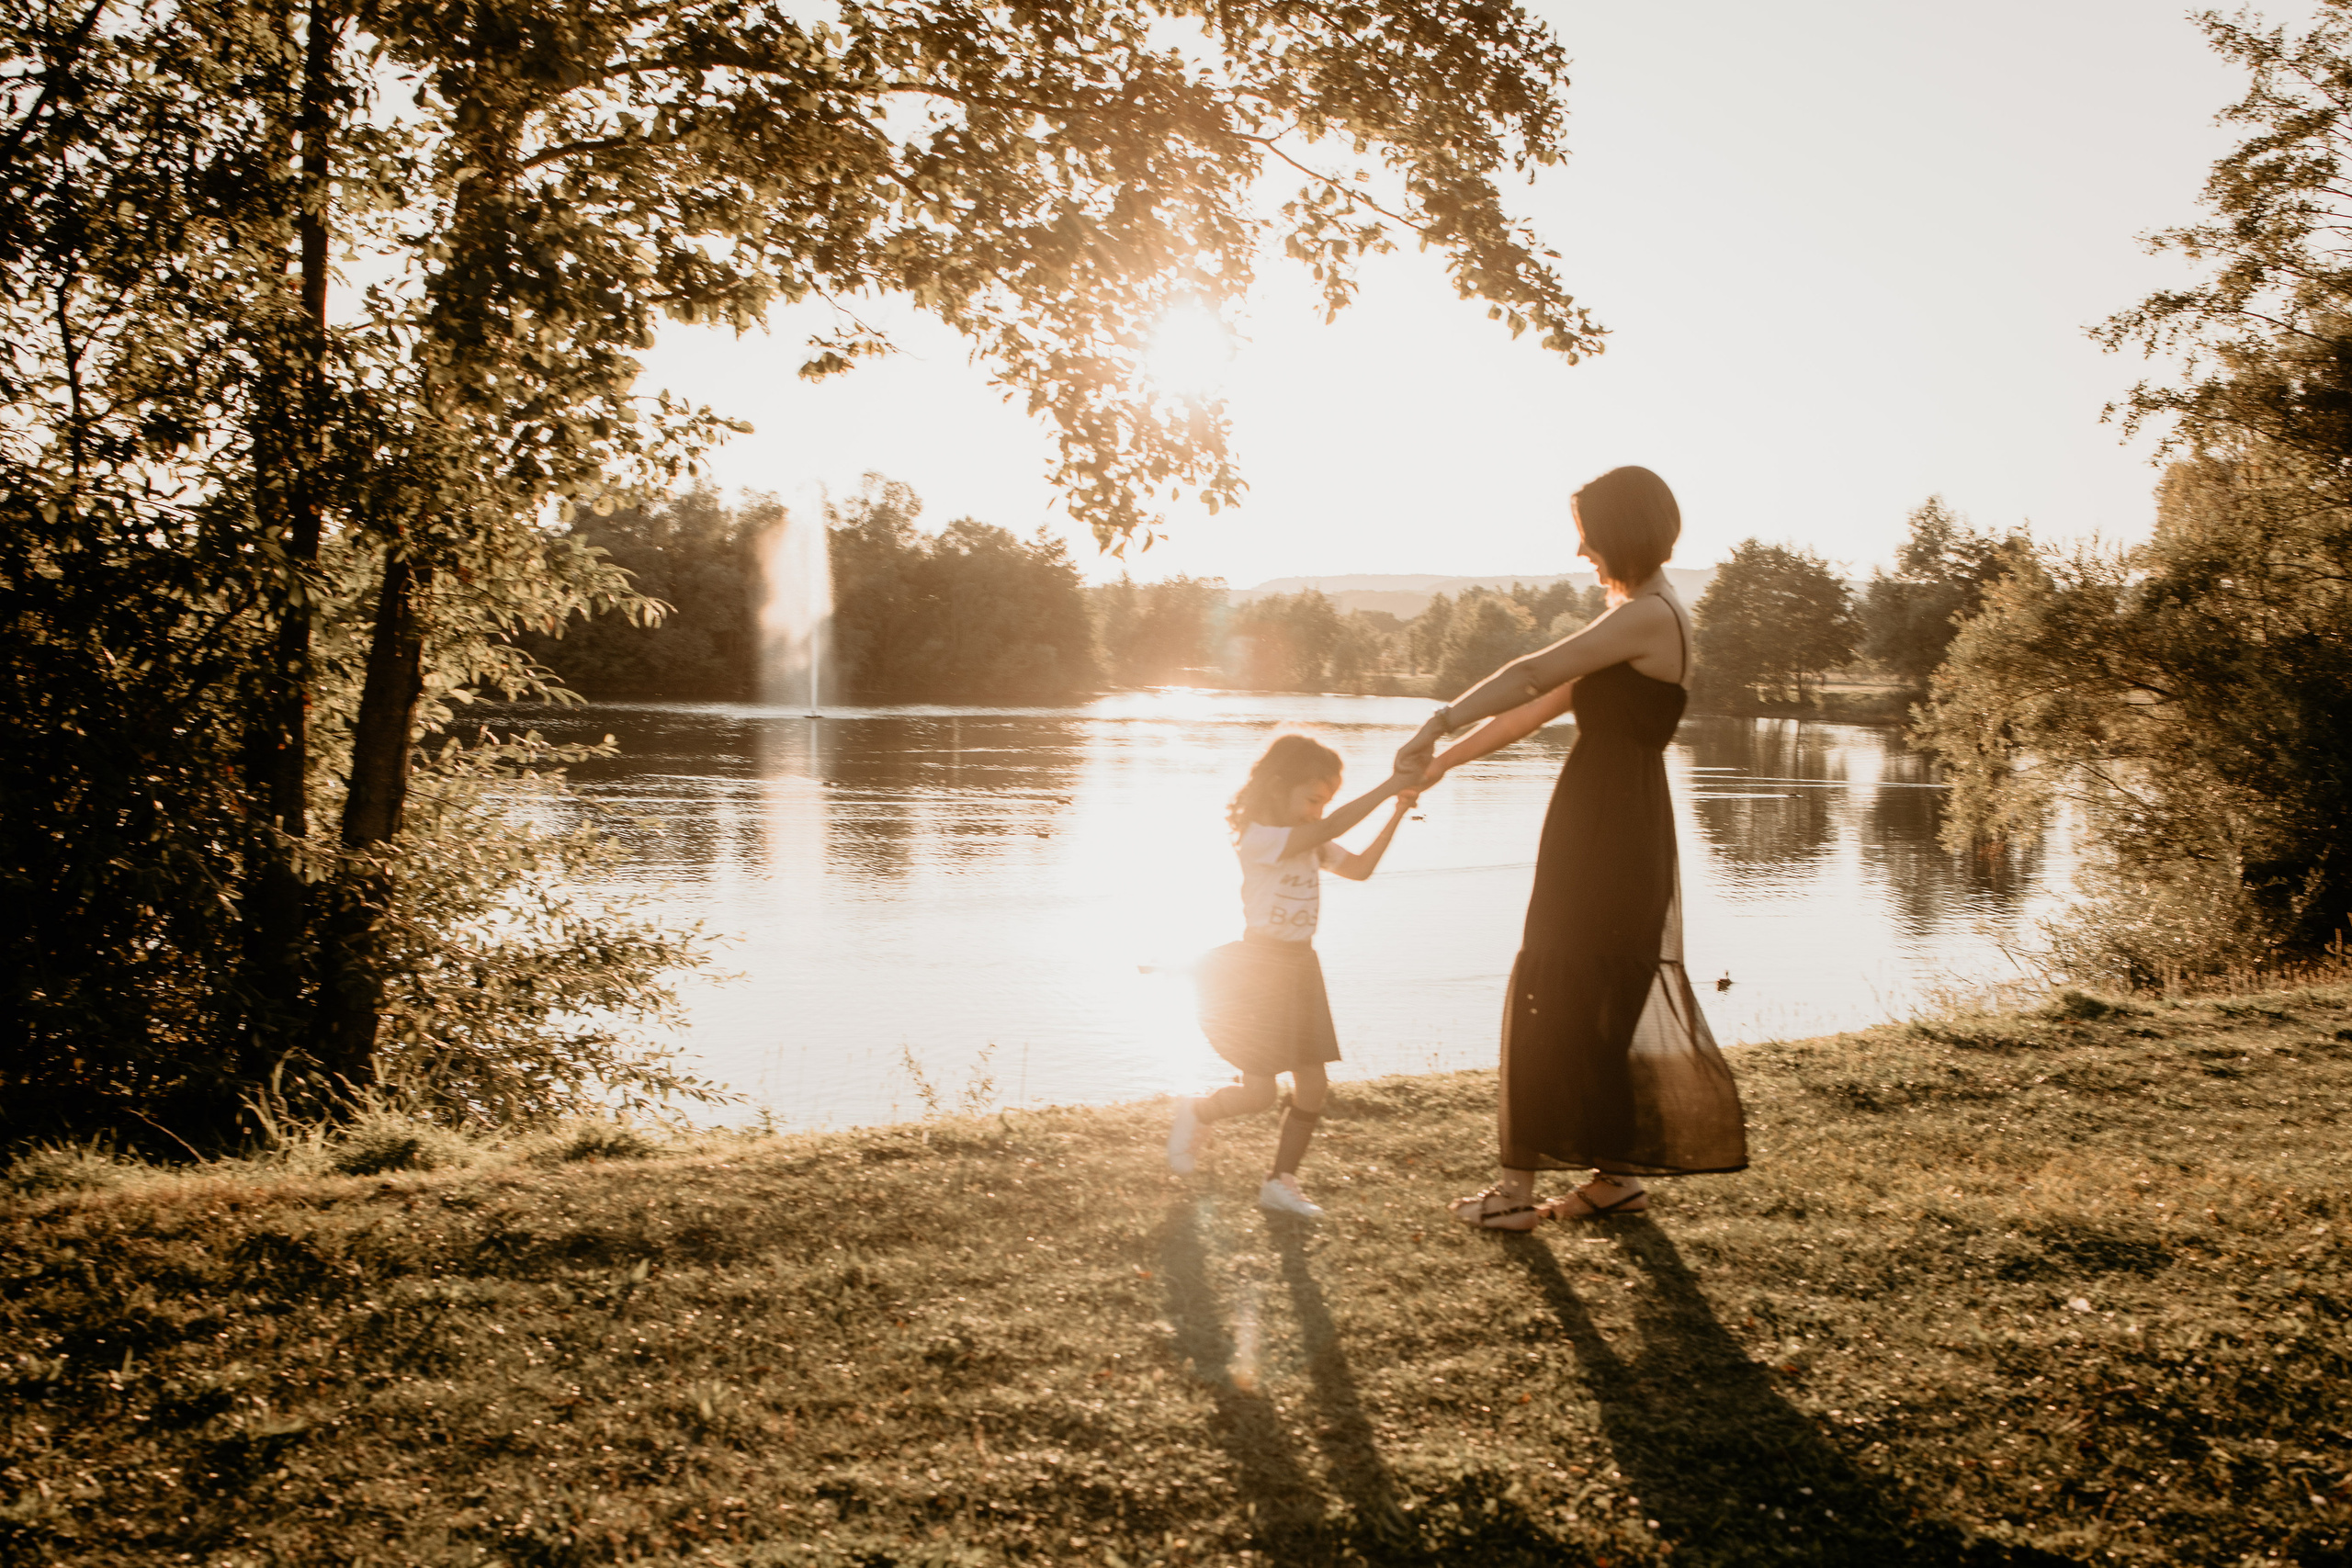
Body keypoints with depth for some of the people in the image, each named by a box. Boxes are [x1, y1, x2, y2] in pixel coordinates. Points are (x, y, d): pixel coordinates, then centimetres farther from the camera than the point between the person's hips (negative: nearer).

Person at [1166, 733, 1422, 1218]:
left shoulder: (1312, 845, 9)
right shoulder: (1259, 839, -19)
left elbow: (1359, 867, 2)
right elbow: (1333, 826, -30)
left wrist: (1395, 817, -6)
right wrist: (1391, 786, -30)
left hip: (1299, 967, 8)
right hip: (1259, 966, -8)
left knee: (1313, 1087, 4)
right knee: (1258, 1095, -3)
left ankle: (1281, 1181, 17)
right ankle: (1197, 1114, 27)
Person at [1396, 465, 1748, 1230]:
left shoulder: (1647, 616, -15)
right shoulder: (1634, 617, 17)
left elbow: (1533, 677, -20)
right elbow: (1544, 704, 16)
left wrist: (1438, 723, -17)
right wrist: (1450, 759, 13)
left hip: (1608, 833, -10)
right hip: (1616, 828, 10)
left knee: (1553, 999, -4)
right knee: (1602, 1001, 14)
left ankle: (1521, 1184, 2)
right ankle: (1617, 1173, 22)